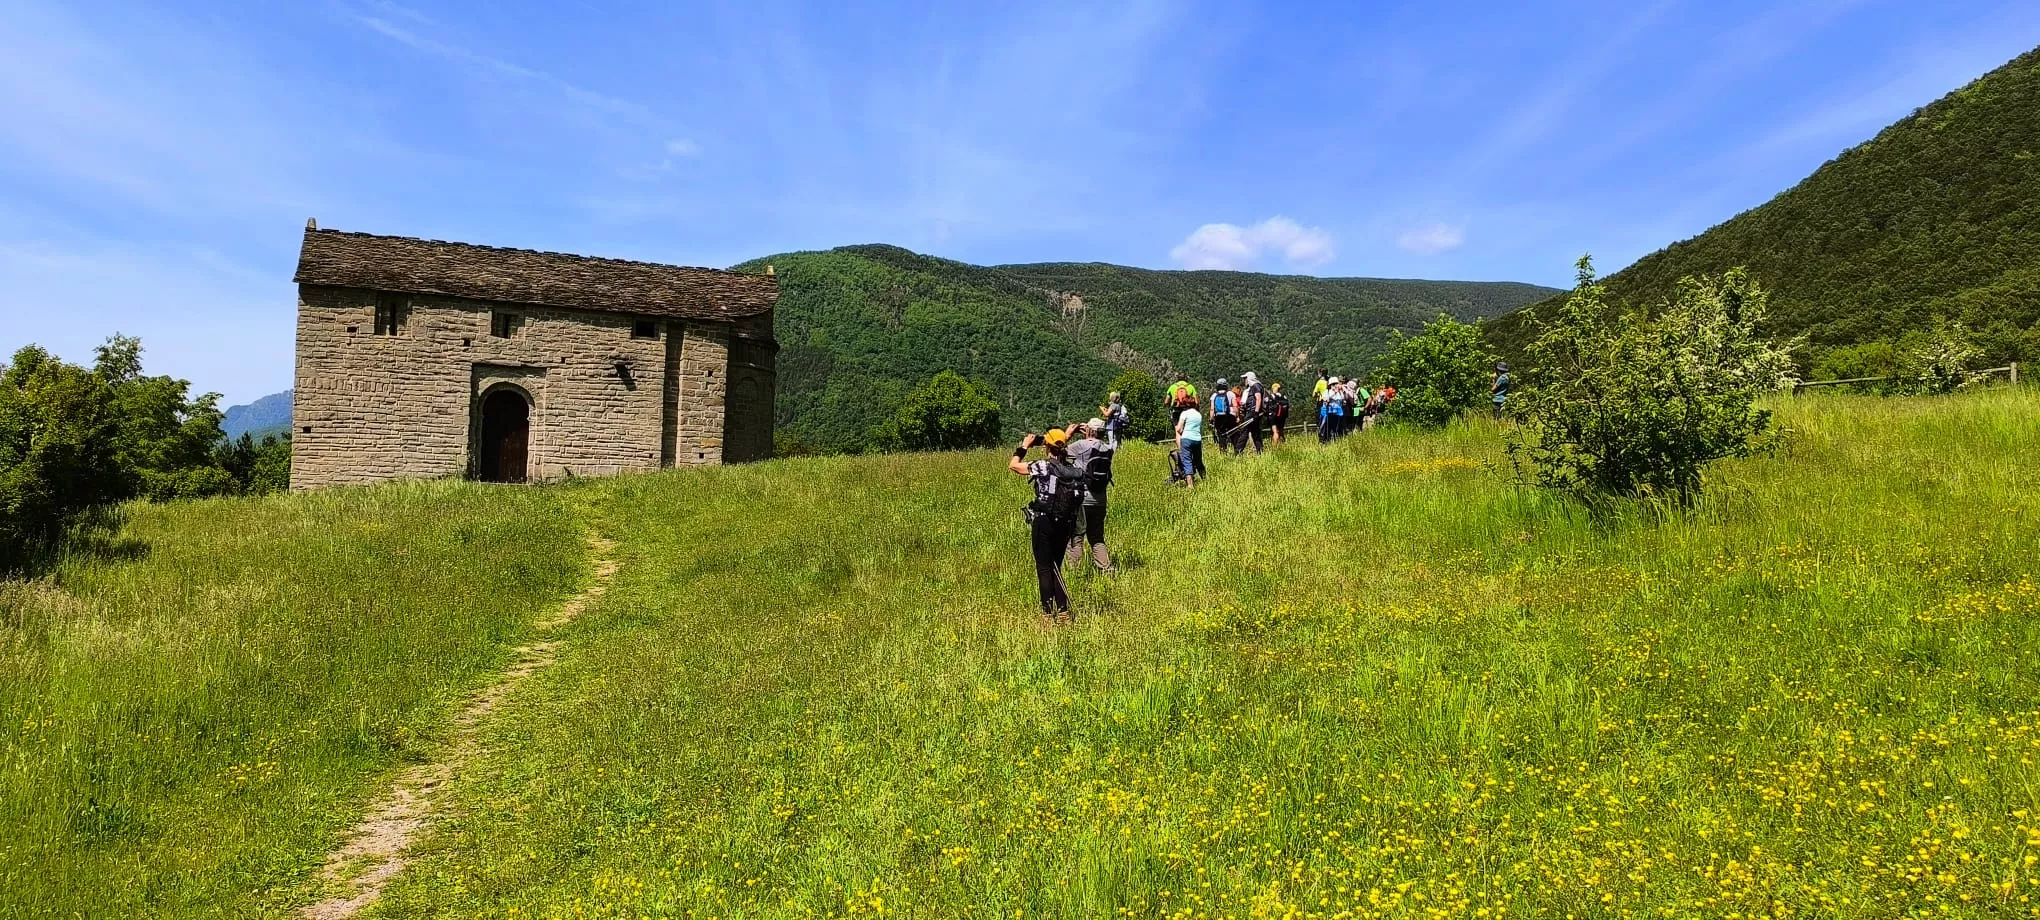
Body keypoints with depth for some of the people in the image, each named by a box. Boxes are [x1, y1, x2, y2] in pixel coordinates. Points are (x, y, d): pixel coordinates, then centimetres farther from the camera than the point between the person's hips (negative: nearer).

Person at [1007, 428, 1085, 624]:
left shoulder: (1043, 466, -12)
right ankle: (1063, 612, 14)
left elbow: (1013, 465, -2)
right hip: (1065, 525, 6)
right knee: (1056, 568, 16)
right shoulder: (1074, 471, 4)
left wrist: (1024, 446, 10)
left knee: (1044, 568, 3)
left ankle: (1048, 614, 2)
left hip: (1044, 523, -5)